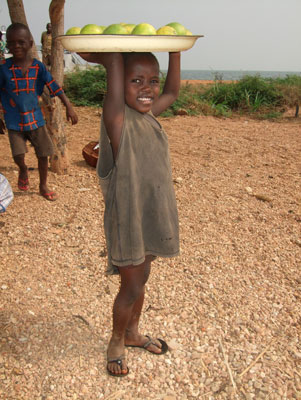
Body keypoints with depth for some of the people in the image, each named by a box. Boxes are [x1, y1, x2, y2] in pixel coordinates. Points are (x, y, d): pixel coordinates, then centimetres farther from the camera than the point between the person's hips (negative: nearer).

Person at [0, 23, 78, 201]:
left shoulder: (38, 67, -2)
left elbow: (54, 87, -5)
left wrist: (69, 106, -13)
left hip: (36, 119, 1)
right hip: (14, 121, -1)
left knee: (43, 154, 6)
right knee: (18, 154, -12)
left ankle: (43, 186, 28)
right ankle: (23, 170, 27)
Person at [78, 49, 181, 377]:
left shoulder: (149, 114, 3)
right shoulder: (117, 119, -18)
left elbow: (172, 91, 21)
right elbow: (115, 59, -27)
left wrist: (174, 54, 13)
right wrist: (102, 59, -9)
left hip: (152, 215, 7)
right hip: (127, 219, -7)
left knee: (140, 279, 22)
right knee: (132, 287, 8)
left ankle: (133, 333, 44)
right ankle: (116, 341, 35)